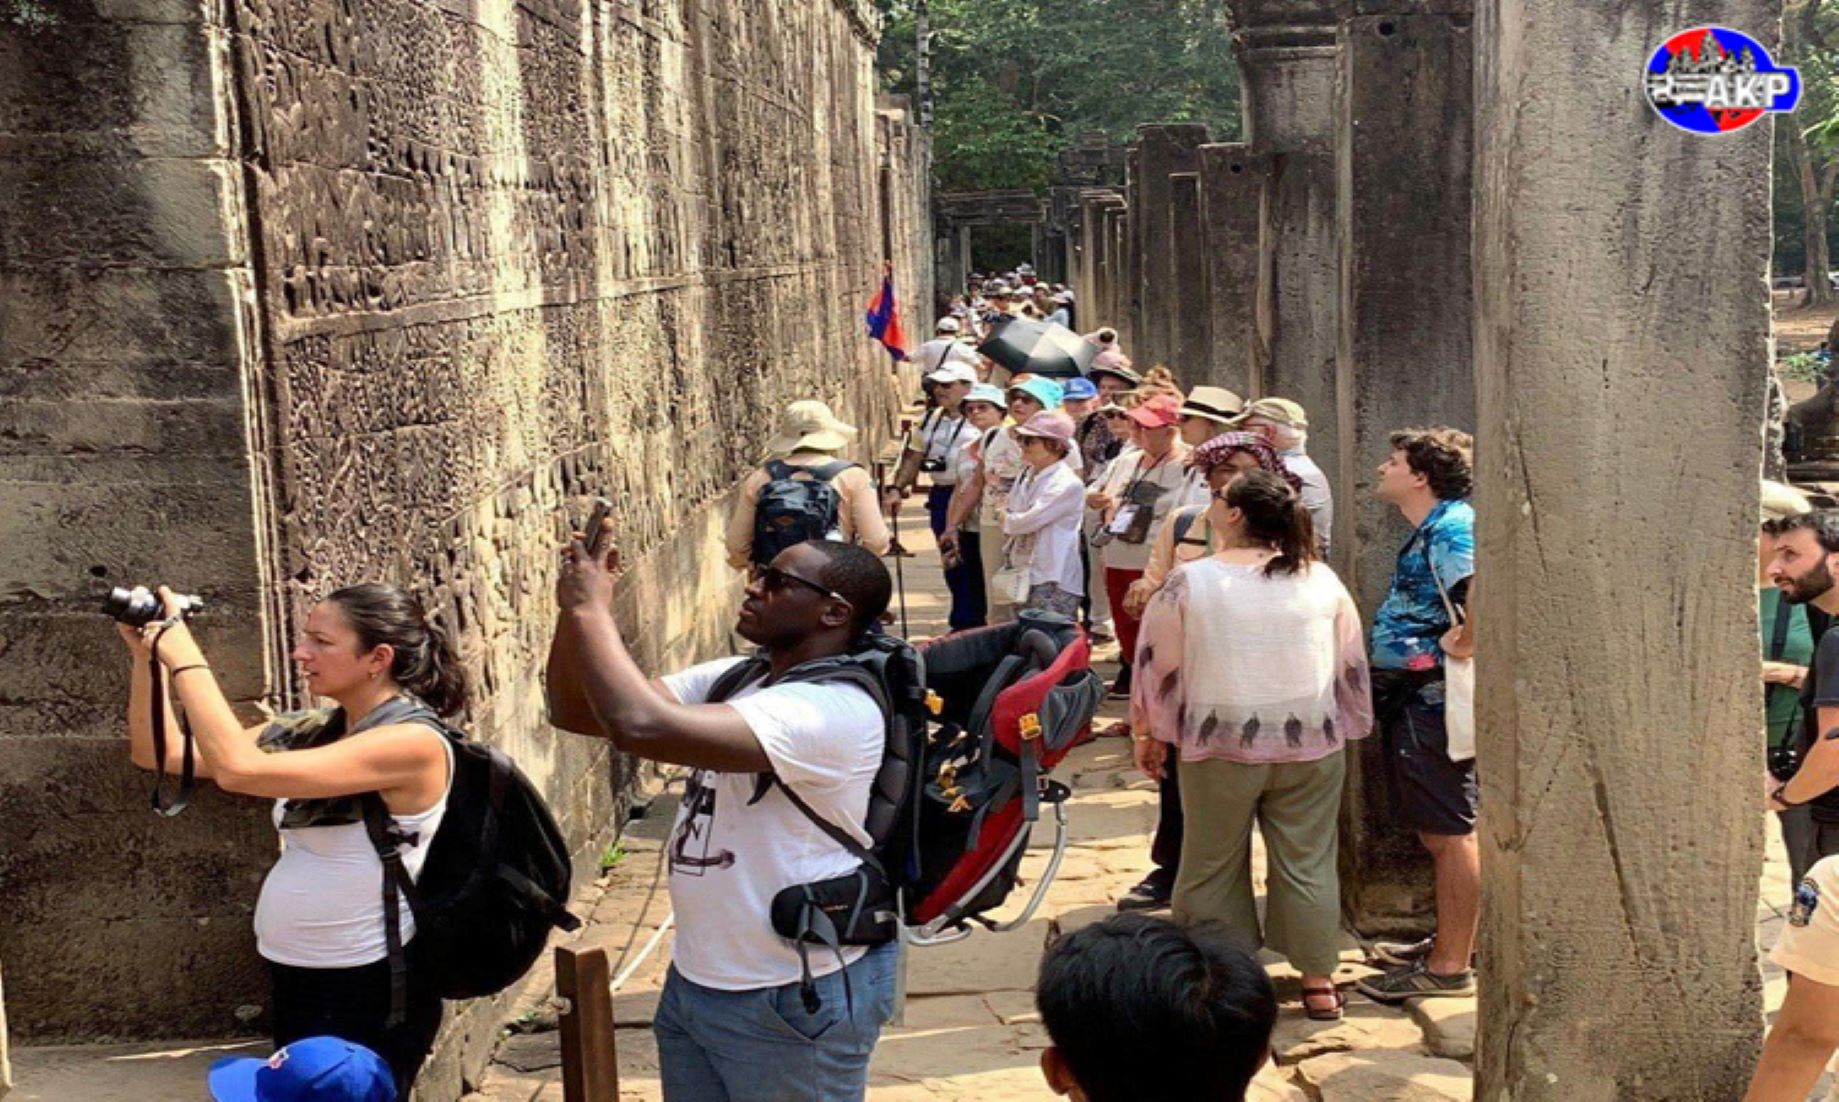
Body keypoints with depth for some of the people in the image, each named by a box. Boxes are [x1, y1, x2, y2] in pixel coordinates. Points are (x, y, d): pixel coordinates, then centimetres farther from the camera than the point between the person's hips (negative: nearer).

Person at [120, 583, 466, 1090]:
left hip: (370, 992, -8)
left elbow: (239, 770, -29)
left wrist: (184, 658, -21)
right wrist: (146, 655, -5)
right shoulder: (312, 732, 4)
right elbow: (159, 755, 7)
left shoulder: (413, 741, -21)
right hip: (295, 981, 8)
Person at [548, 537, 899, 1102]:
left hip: (797, 1003, -8)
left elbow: (642, 727, -34)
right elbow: (574, 712, 4)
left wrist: (591, 610, -22)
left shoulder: (837, 709, -24)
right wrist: (575, 606, -10)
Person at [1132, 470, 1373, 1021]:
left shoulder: (1188, 582, -8)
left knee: (1213, 865, 11)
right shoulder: (1322, 581, 0)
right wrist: (1348, 728, 21)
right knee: (1307, 862, 11)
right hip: (1311, 746, 2)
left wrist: (1150, 735, 10)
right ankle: (1318, 978, 18)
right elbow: (1352, 666, 8)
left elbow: (1159, 666, -2)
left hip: (1220, 747, -2)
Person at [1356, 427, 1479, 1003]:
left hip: (1432, 702, -11)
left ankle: (1450, 967, 4)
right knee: (1443, 831, 19)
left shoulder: (1450, 528, -18)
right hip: (1420, 700, 11)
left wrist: (1465, 642, -26)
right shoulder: (1434, 529, 14)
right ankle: (1448, 943, 31)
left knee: (1449, 834, -3)